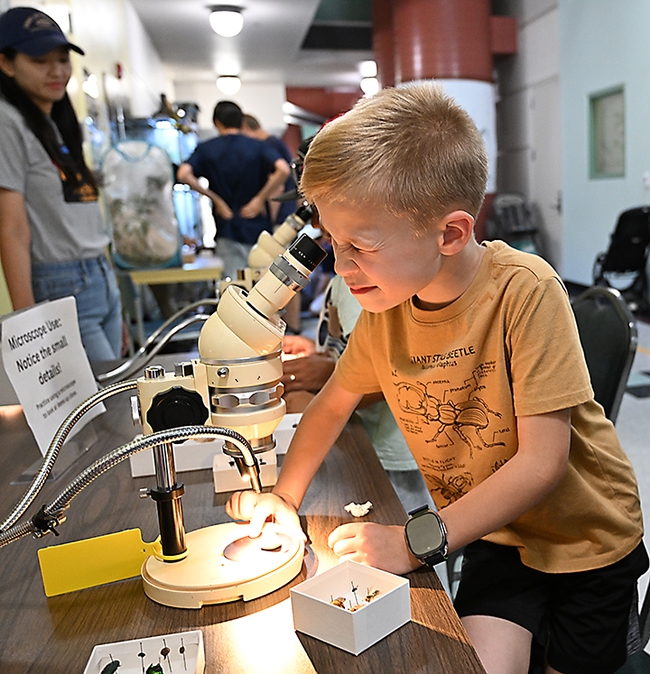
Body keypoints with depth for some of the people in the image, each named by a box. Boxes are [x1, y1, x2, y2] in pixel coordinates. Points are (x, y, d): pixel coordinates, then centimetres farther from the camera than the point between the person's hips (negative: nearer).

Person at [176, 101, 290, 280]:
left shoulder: (206, 149, 3)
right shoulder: (258, 147, 2)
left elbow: (183, 174, -14)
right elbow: (283, 170, -17)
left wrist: (215, 198, -6)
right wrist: (261, 198, -8)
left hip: (227, 229, 0)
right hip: (258, 228, 1)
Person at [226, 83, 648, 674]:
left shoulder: (524, 290, -28)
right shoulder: (384, 305, -13)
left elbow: (542, 461, -27)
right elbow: (334, 402, 3)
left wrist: (417, 541, -28)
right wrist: (285, 497, -10)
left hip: (584, 534, -2)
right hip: (494, 532, 3)